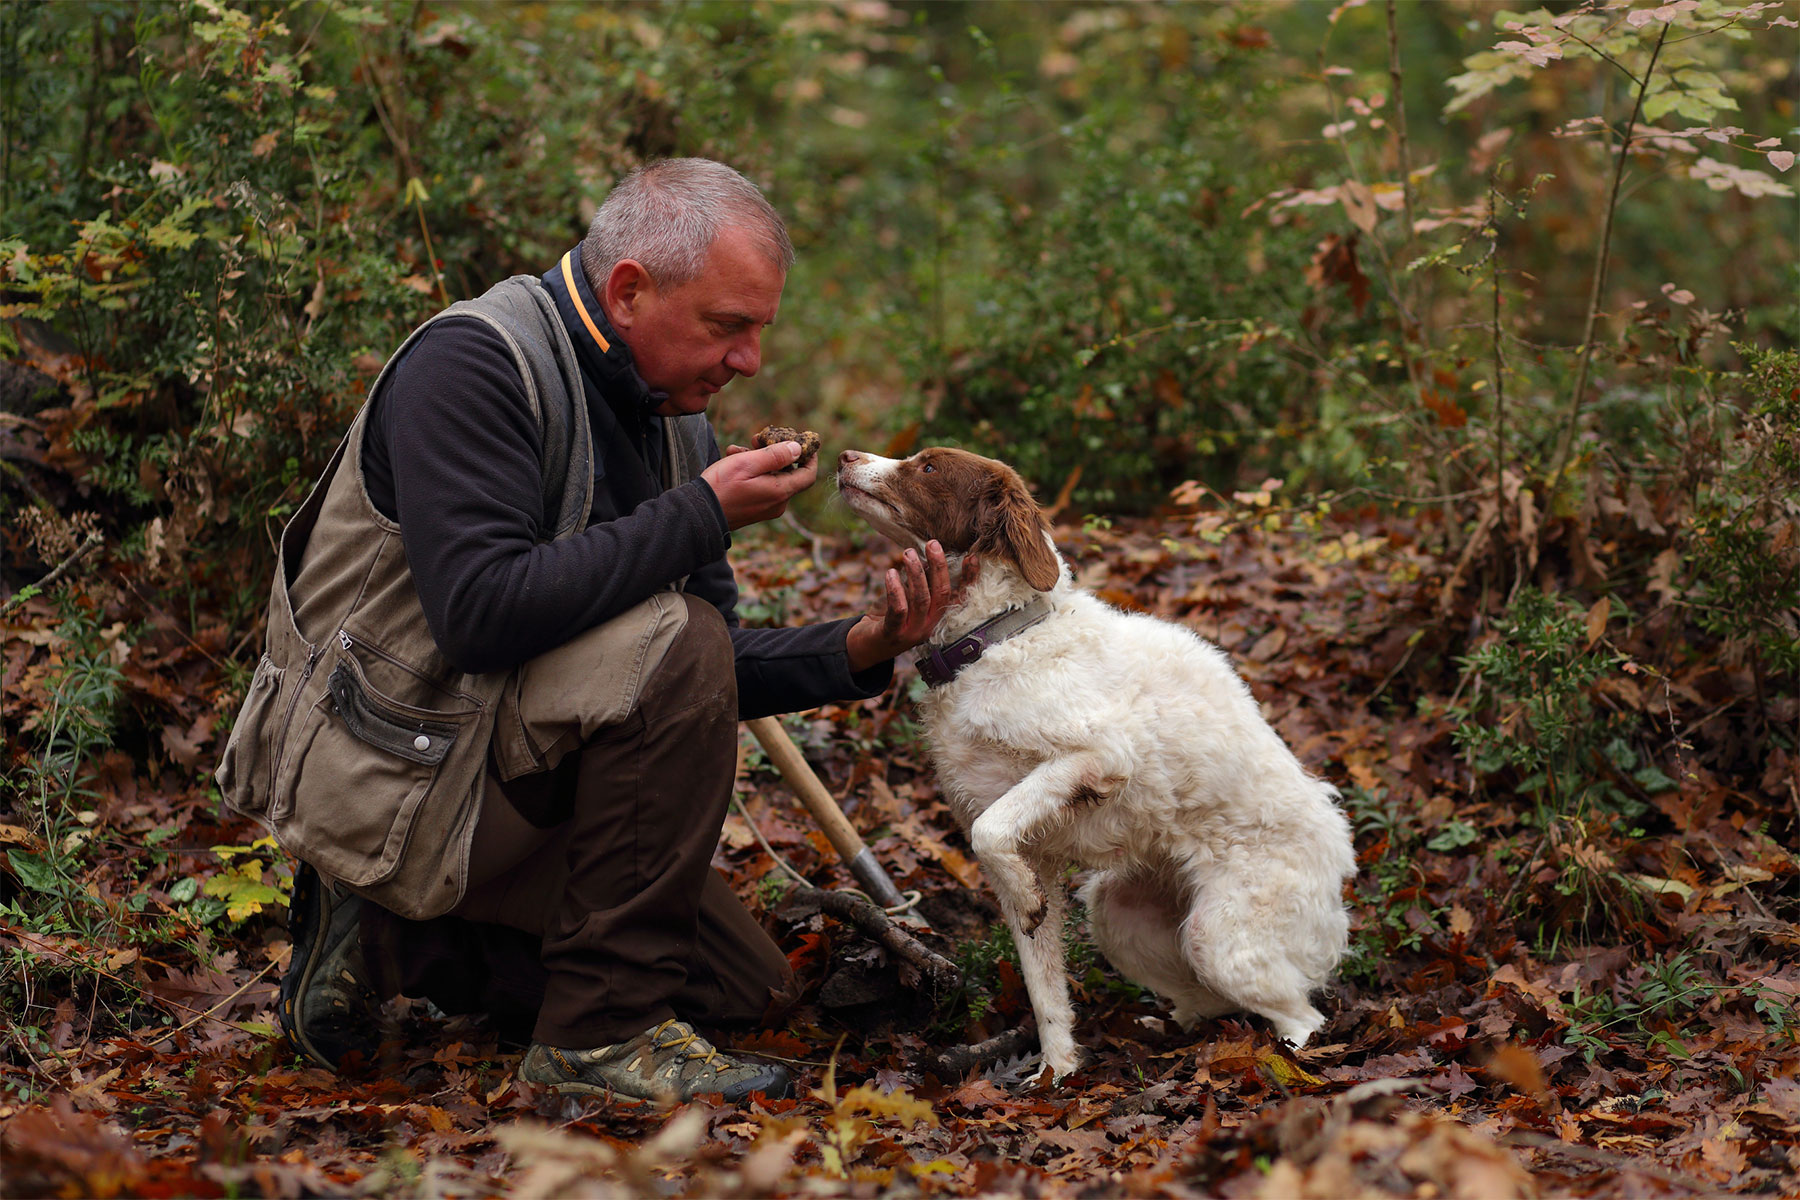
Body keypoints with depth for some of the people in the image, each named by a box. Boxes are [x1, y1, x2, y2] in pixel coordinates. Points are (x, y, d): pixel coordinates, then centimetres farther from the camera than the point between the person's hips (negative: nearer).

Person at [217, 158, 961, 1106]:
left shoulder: (675, 423, 8)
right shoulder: (472, 363, -19)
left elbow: (714, 680, 10)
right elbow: (482, 612, -32)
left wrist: (857, 652, -9)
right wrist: (700, 514, -27)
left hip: (495, 761, 9)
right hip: (388, 771, -9)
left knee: (747, 984, 10)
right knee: (672, 642, -27)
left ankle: (389, 945, 13)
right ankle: (602, 1032, -18)